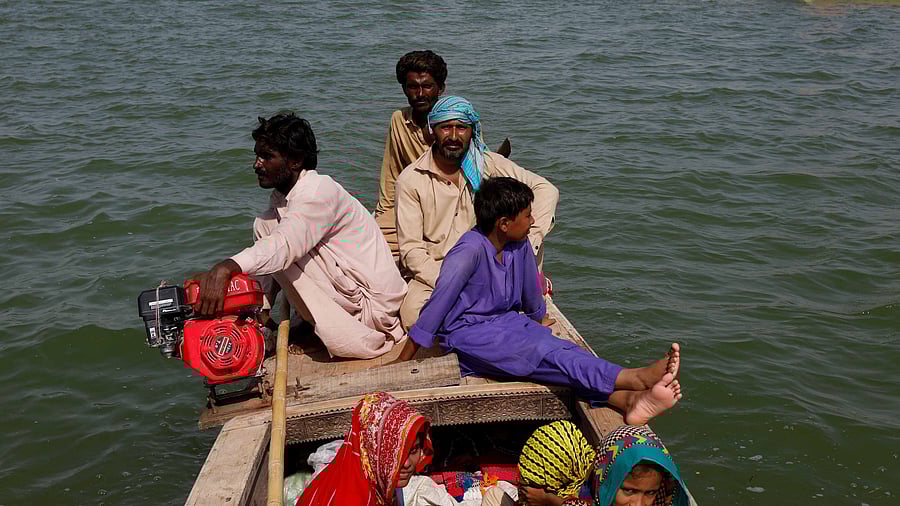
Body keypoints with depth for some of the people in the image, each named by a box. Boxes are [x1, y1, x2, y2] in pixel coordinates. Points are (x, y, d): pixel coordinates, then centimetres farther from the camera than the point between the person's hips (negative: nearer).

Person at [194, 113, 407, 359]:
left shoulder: (320, 192, -20)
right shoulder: (280, 199, 10)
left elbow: (285, 245, -38)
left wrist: (226, 268, -52)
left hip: (374, 304, -9)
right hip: (347, 294, 9)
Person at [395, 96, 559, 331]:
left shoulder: (487, 164, 0)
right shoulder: (410, 180, -6)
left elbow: (546, 189, -4)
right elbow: (410, 248, -9)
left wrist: (530, 239, -22)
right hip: (433, 271, -2)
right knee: (412, 315, -34)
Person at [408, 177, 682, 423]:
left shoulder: (520, 246, 2)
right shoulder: (470, 250, -21)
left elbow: (530, 290, 20)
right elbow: (441, 298, -21)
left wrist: (537, 317, 36)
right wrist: (409, 351, -18)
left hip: (507, 322, 8)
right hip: (468, 333, -8)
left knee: (564, 348, -21)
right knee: (542, 354, -29)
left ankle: (628, 400, -44)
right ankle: (635, 379, -44)